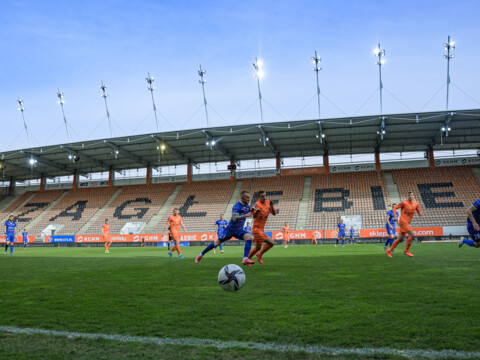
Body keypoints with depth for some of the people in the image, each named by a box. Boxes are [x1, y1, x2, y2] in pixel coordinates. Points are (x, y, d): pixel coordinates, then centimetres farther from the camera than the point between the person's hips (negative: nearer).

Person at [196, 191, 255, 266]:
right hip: (231, 229, -5)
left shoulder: (247, 206, 1)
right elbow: (234, 218, -36)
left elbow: (249, 214, 21)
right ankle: (201, 255, 24)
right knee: (217, 243, 4)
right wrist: (245, 215, -44)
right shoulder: (237, 206, -22)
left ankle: (245, 259, -21)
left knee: (249, 238, -22)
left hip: (239, 230, 5)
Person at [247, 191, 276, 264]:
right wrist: (256, 211, -48)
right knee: (271, 243, -14)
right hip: (257, 229, -8)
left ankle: (247, 259, 29)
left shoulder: (268, 202, 8)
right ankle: (260, 254, 5)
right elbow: (254, 216, -27)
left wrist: (271, 206, -9)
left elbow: (274, 213, 9)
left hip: (261, 229, 8)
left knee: (258, 248, 13)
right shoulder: (257, 204, -14)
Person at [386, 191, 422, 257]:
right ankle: (406, 251, -4)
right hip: (403, 222, -7)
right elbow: (395, 208, -2)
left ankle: (389, 251, 17)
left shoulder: (416, 204, 10)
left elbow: (419, 211, 21)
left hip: (407, 223, 7)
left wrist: (420, 213, -4)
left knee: (400, 239, 8)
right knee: (412, 235, -18)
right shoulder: (404, 202, -6)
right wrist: (395, 216, -15)